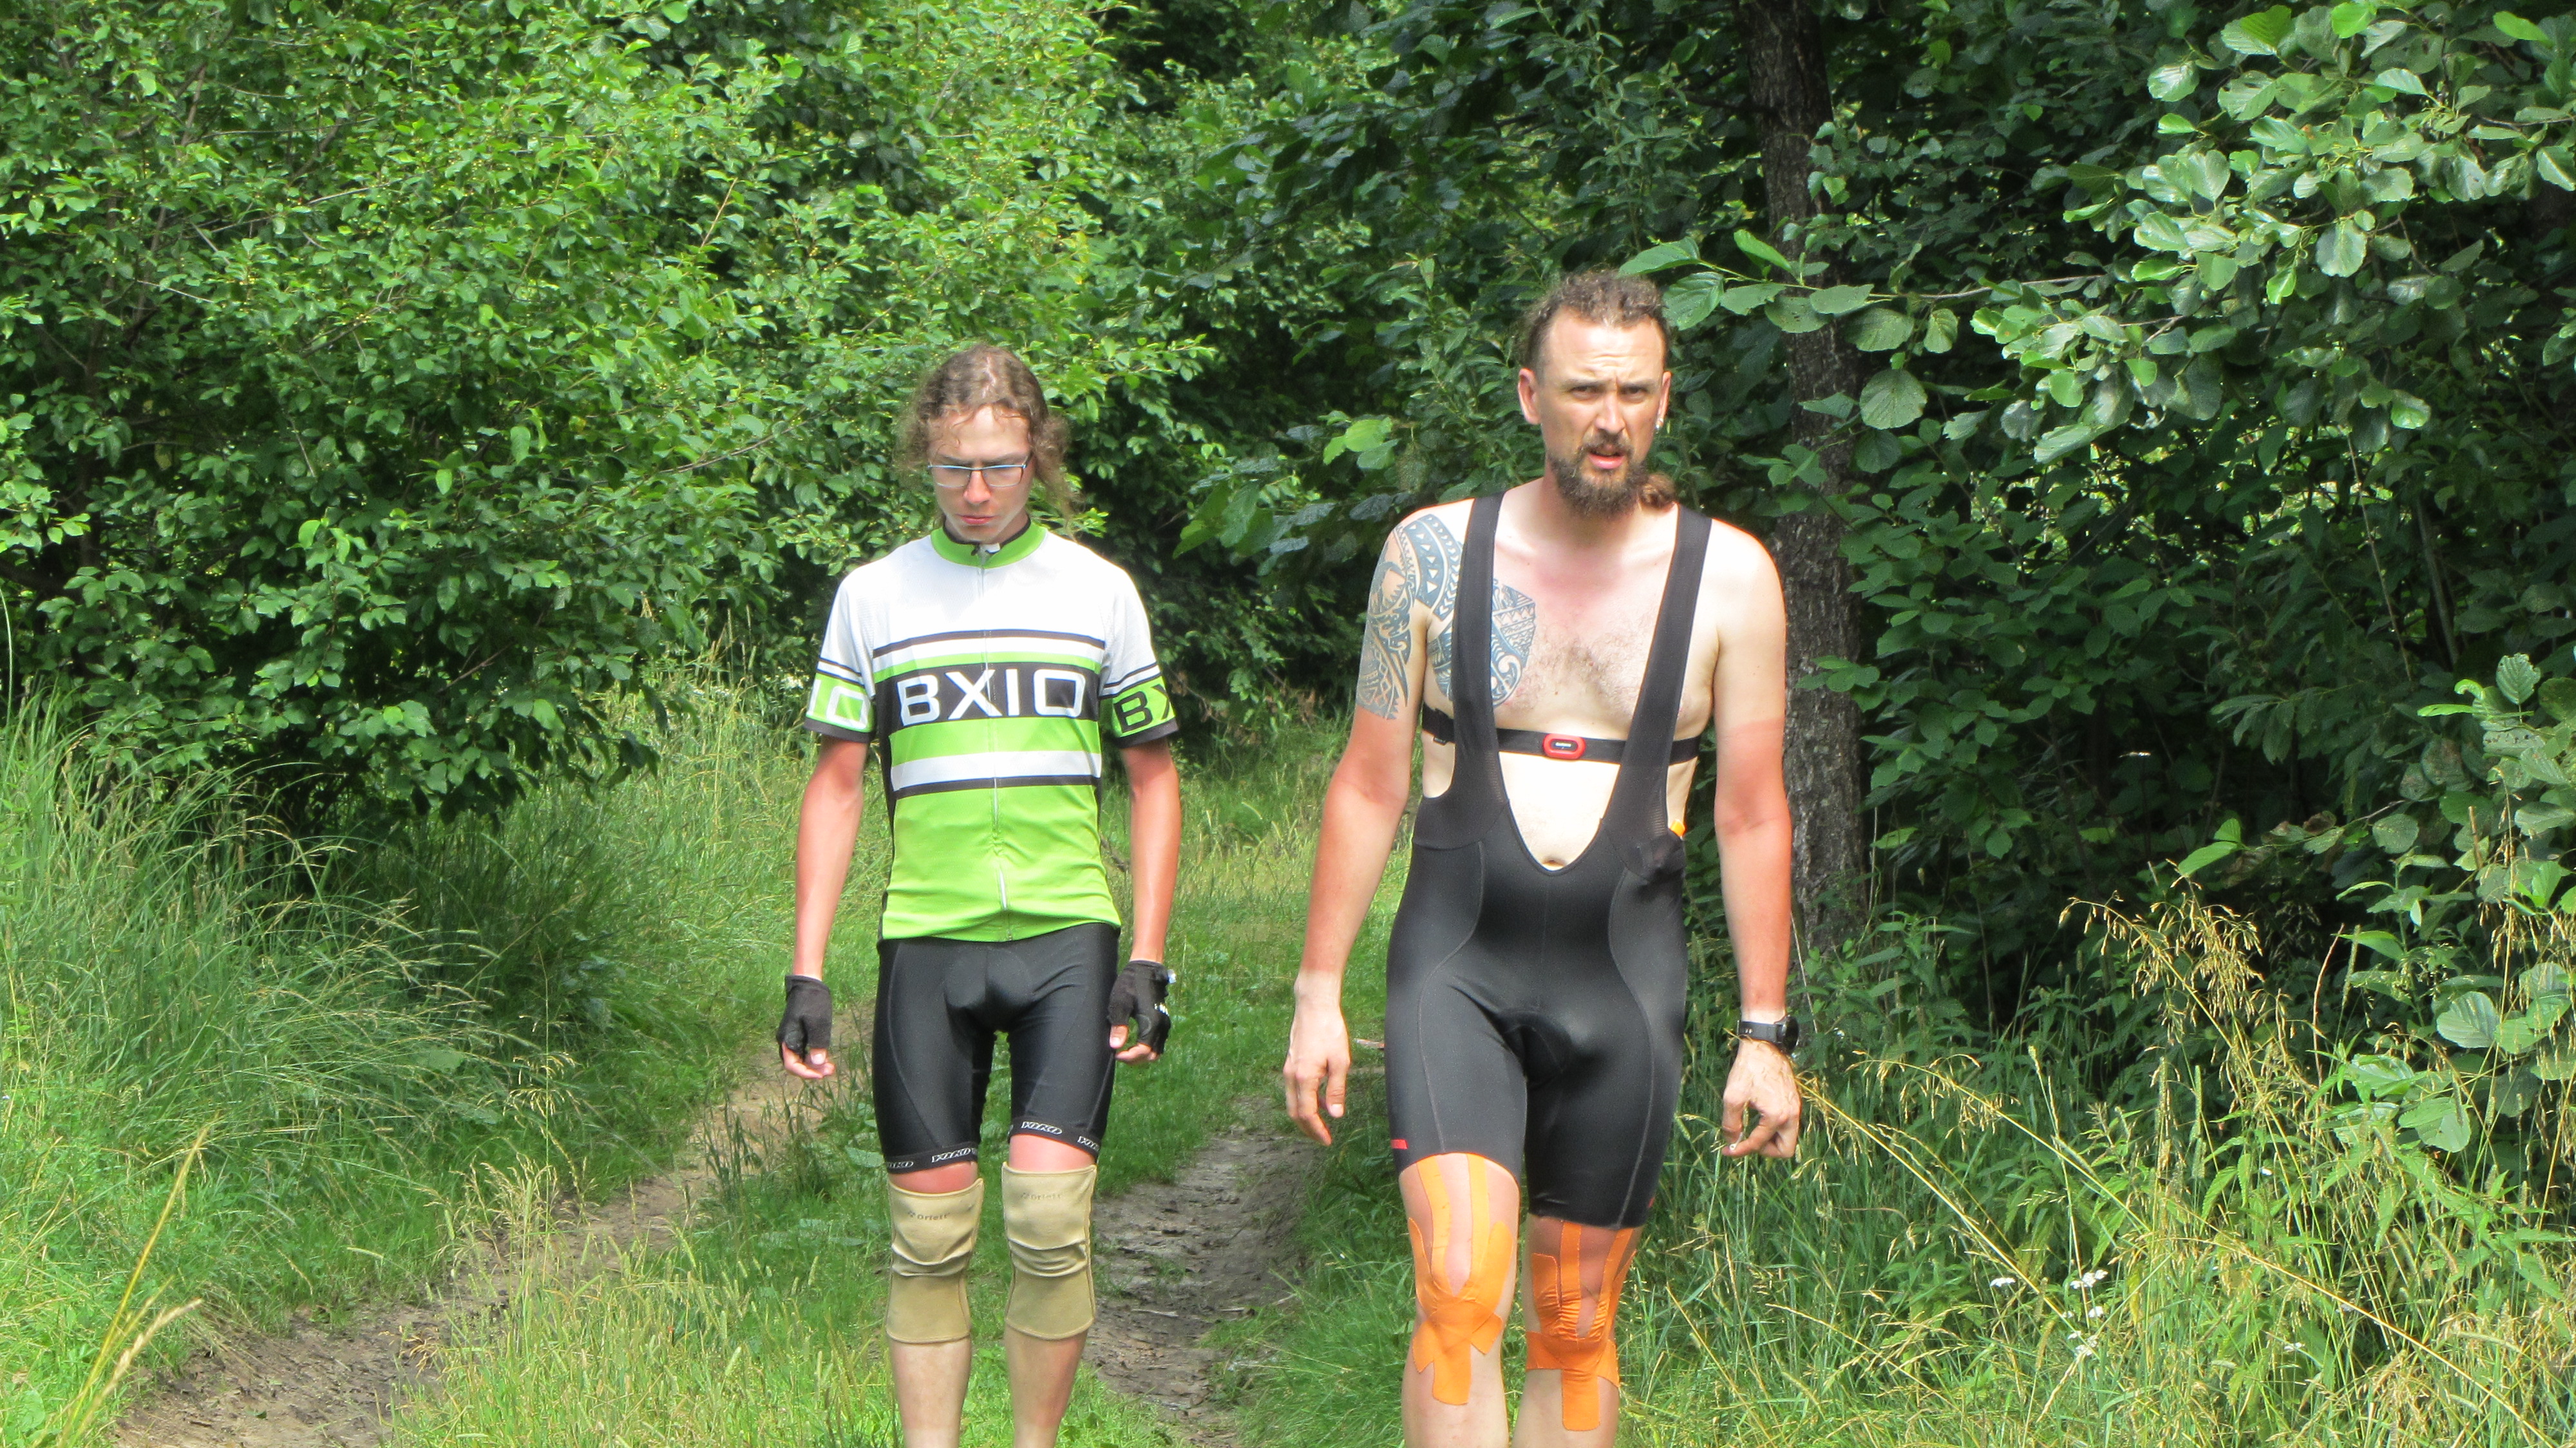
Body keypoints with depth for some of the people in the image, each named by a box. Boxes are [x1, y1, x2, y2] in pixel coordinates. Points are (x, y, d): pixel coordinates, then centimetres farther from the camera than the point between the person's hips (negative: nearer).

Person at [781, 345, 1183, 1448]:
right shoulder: (874, 595, 7)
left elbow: (1152, 778, 12)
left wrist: (1148, 959, 3)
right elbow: (835, 786, 9)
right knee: (929, 1233, 2)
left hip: (1067, 937, -1)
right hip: (925, 940, 1)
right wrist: (807, 974, 3)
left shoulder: (1098, 591, 7)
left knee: (1048, 1216, -11)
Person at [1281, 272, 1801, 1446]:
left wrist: (1766, 1034, 2)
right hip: (1457, 966, -1)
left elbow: (1751, 815, 4)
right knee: (1458, 1287, -19)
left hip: (1623, 983, 1)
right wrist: (1319, 992, 2)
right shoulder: (1434, 554, 1)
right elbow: (1370, 785, 6)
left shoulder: (1727, 576, 1)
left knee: (1576, 1328, 8)